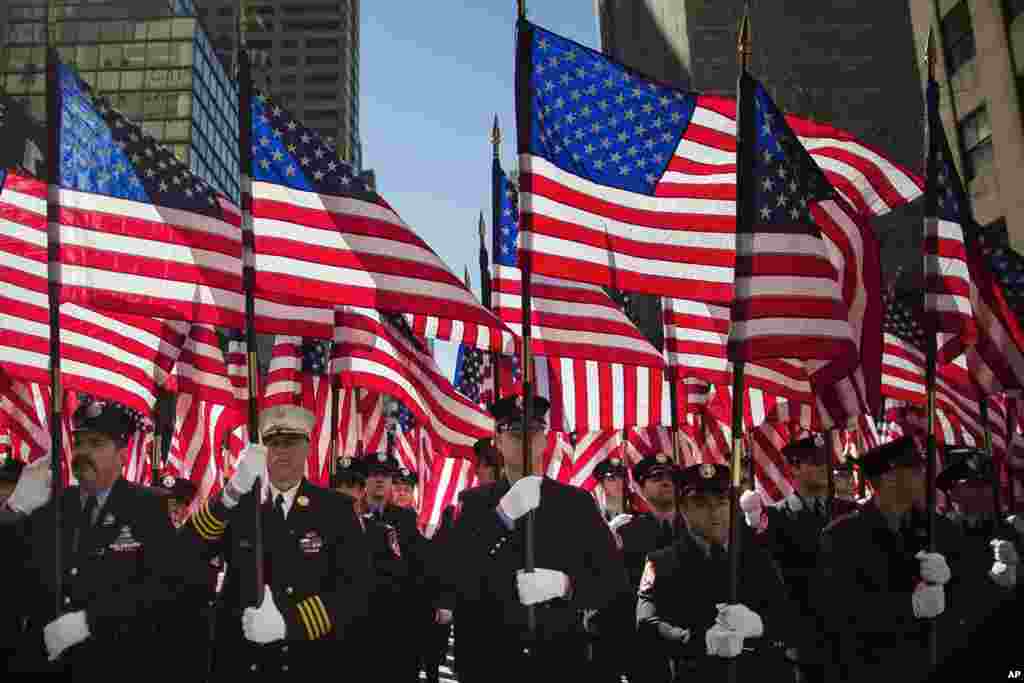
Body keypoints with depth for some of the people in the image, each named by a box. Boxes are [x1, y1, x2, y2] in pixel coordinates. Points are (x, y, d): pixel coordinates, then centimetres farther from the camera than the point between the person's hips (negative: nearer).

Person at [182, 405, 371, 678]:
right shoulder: (236, 504, 1)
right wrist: (232, 493, -29)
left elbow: (356, 588, -10)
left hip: (310, 662, -1)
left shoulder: (337, 509, -2)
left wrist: (288, 622, -23)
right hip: (240, 661, 1)